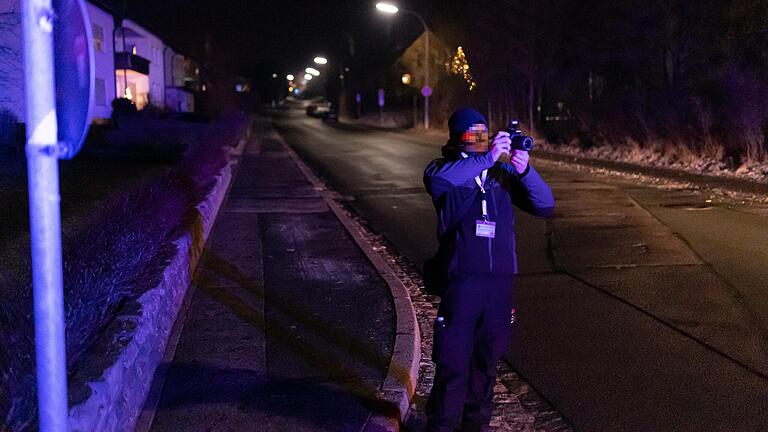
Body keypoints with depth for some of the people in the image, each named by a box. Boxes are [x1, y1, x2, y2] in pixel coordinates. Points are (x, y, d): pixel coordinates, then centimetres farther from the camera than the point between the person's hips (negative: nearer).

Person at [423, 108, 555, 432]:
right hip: (462, 279, -4)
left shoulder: (503, 173, 10)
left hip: (502, 280, 4)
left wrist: (525, 170, -12)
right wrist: (488, 157, -26)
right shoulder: (446, 170, 0)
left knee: (487, 359, 14)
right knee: (453, 360, -4)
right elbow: (436, 178, -26)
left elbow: (545, 206, 4)